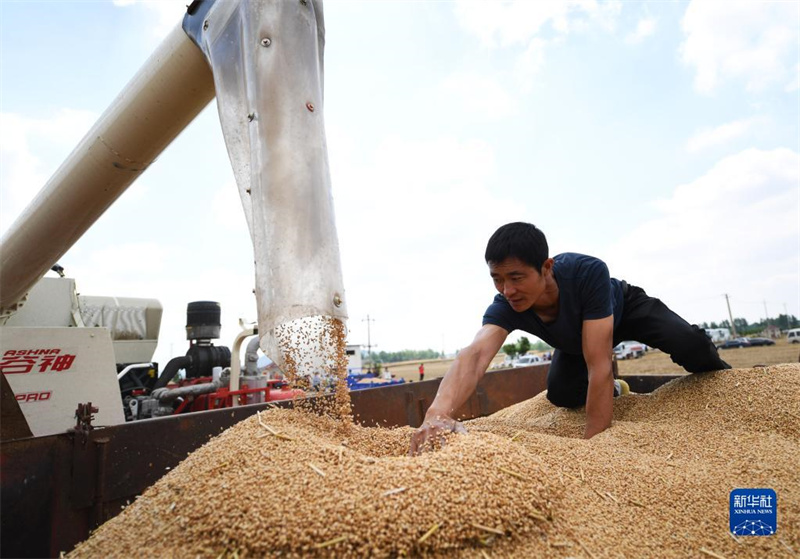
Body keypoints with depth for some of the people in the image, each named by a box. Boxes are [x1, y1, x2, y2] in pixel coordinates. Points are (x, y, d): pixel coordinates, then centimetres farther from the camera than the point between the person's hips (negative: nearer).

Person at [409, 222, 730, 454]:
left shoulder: (588, 272, -47)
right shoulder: (505, 307, -38)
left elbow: (599, 364, -49)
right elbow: (475, 355, -57)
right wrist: (439, 413, -76)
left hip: (627, 308, -3)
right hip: (577, 339, 3)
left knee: (689, 346, -24)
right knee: (561, 394, -9)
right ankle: (615, 389, 26)